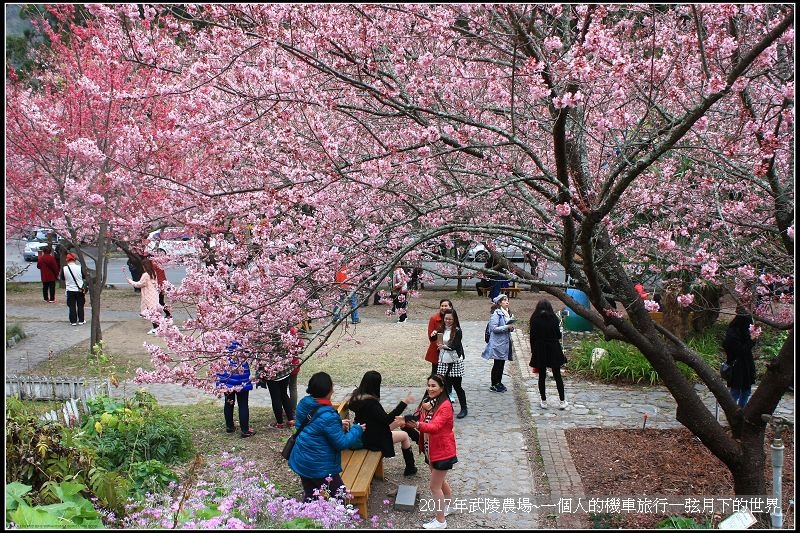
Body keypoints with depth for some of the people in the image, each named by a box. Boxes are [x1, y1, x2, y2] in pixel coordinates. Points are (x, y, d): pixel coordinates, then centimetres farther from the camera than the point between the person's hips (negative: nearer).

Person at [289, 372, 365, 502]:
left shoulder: (303, 404, -4)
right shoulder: (328, 416, -28)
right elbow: (341, 443, -19)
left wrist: (339, 425, 11)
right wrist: (357, 430, -4)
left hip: (300, 462, 8)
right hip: (320, 467, -8)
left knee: (310, 499, 19)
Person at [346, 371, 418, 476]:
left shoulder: (357, 396, -4)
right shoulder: (370, 402, -31)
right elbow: (386, 419, -28)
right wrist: (403, 403, -27)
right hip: (372, 440, -9)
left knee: (400, 421, 18)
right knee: (404, 436, 9)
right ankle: (410, 468, 23)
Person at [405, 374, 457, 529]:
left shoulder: (445, 406, -22)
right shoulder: (427, 402, 4)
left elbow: (435, 427, -34)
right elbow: (420, 420, -1)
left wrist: (417, 425, -51)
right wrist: (423, 410, -21)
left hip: (442, 451, -8)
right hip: (431, 449, 8)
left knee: (435, 486, -1)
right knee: (440, 481, 24)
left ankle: (440, 521, 12)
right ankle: (447, 506, 45)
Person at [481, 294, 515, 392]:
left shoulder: (507, 313, 11)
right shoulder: (496, 313, -15)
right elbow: (494, 328, -20)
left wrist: (511, 327, 1)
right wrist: (507, 327, -22)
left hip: (505, 342, 8)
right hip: (498, 343, -8)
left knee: (502, 364, 14)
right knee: (497, 364, -1)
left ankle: (499, 383, 25)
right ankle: (493, 385, 7)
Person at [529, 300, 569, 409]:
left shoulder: (534, 319, -3)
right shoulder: (554, 318, -2)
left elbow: (532, 336, -4)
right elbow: (558, 335, -1)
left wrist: (532, 350, 4)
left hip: (539, 351, 0)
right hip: (554, 349, 1)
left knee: (542, 376, 8)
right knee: (557, 375, 7)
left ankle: (544, 401, 9)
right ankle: (562, 401, 7)